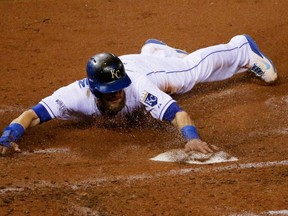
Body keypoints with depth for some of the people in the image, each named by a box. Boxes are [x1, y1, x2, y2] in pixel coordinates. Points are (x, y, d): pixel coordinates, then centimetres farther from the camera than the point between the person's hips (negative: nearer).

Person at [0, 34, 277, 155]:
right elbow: (32, 114, -53)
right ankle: (156, 48, 76)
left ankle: (243, 48, 55)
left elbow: (178, 113, -58)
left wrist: (191, 137, -78)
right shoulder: (76, 96, -47)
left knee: (196, 64, 26)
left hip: (151, 71, -2)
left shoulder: (136, 86, -50)